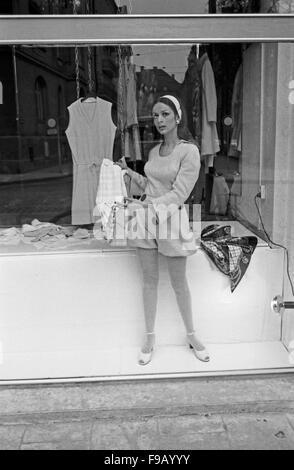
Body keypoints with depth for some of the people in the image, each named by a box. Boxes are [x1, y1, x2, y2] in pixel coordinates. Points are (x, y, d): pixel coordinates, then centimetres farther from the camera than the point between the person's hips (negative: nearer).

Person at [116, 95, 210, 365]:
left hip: (171, 218, -5)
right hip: (147, 216, 5)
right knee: (149, 280, 10)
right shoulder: (154, 152, 10)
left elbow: (179, 194, -16)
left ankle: (192, 336, 27)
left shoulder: (189, 151, -10)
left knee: (179, 282, 7)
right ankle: (150, 338, 23)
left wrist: (147, 205, -23)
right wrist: (128, 170, 15)